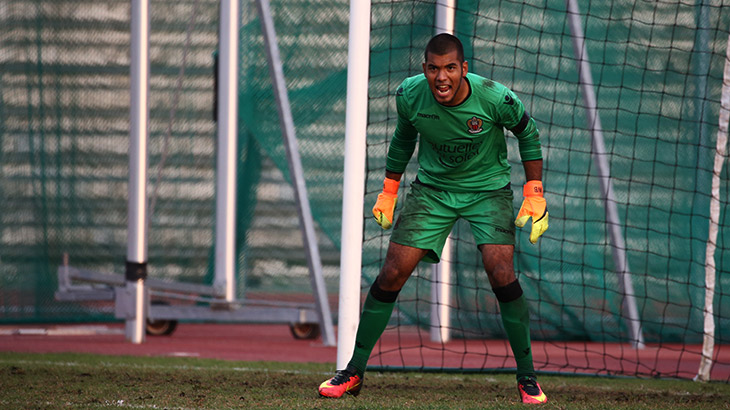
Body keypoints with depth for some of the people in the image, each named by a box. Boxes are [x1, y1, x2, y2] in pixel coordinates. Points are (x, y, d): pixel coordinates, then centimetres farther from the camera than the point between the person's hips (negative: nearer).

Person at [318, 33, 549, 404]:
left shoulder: (495, 98, -25)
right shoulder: (409, 95, -17)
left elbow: (527, 132, -5)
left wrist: (534, 195, -6)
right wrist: (389, 192, 11)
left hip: (488, 189, -2)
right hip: (432, 188, 2)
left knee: (501, 275, -20)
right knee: (392, 274, -6)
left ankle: (527, 378, -6)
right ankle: (355, 371, 7)